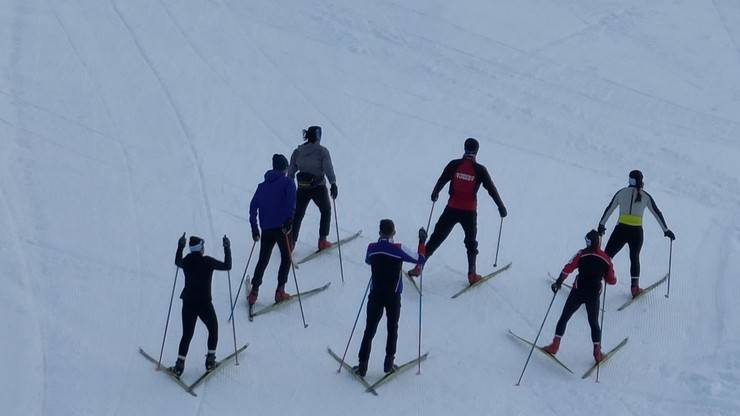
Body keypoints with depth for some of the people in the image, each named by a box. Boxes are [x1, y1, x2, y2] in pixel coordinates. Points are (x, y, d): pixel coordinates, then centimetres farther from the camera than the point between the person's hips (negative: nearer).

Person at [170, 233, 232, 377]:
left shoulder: (186, 262, -2)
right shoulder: (207, 261, -13)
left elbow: (177, 262, 22)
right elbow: (227, 266, -5)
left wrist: (180, 247, 28)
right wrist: (227, 249, 3)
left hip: (188, 304, 3)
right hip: (204, 304, -3)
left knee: (187, 334, 13)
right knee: (213, 329, 20)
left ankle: (180, 364, 3)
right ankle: (210, 360, 16)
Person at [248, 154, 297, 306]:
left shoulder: (263, 185, 15)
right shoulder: (287, 182, 1)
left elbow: (253, 207, 11)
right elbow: (291, 203, -15)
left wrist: (254, 229, 14)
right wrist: (289, 222, -17)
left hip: (266, 229, 4)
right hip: (281, 227, -4)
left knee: (263, 261, 16)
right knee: (286, 259, 11)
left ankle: (254, 292, 11)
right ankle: (280, 292, 3)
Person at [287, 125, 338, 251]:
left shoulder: (297, 152, 4)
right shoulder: (322, 151, -9)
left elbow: (291, 172, 8)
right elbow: (328, 169, -19)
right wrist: (333, 184, -20)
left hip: (302, 188, 4)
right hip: (318, 187, -3)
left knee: (298, 215, 14)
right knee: (326, 211, 19)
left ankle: (291, 243, 8)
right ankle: (322, 241, 15)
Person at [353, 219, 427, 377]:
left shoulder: (372, 248, -5)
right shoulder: (398, 249, -15)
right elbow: (420, 259, -5)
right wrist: (422, 241, 7)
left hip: (375, 296, 2)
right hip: (393, 297, -2)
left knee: (370, 330, 8)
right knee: (392, 329, 15)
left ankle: (362, 365, 6)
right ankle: (389, 362, 15)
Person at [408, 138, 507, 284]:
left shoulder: (454, 165, -3)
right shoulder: (480, 170, -6)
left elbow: (441, 181, 7)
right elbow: (491, 189, -1)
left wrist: (434, 194, 27)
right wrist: (501, 207, 9)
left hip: (452, 209, 1)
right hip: (470, 212, -1)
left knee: (437, 237, 10)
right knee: (471, 242, 18)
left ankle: (419, 267, 7)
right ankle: (472, 275, 14)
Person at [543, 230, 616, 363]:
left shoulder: (582, 254, -3)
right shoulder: (606, 259, 3)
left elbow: (568, 268, -11)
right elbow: (612, 281, 8)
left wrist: (558, 282, -1)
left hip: (578, 292, -2)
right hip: (594, 295, 2)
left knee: (564, 318, 12)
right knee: (594, 323, 18)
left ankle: (555, 345, 8)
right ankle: (597, 352, 12)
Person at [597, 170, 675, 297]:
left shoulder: (622, 192, 6)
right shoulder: (645, 196, 4)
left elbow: (609, 209, 11)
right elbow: (657, 213, 9)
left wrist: (602, 225, 21)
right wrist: (666, 230, 17)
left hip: (621, 229, -1)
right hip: (636, 232, 1)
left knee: (606, 256, 6)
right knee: (634, 258, 21)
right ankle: (635, 287, 19)